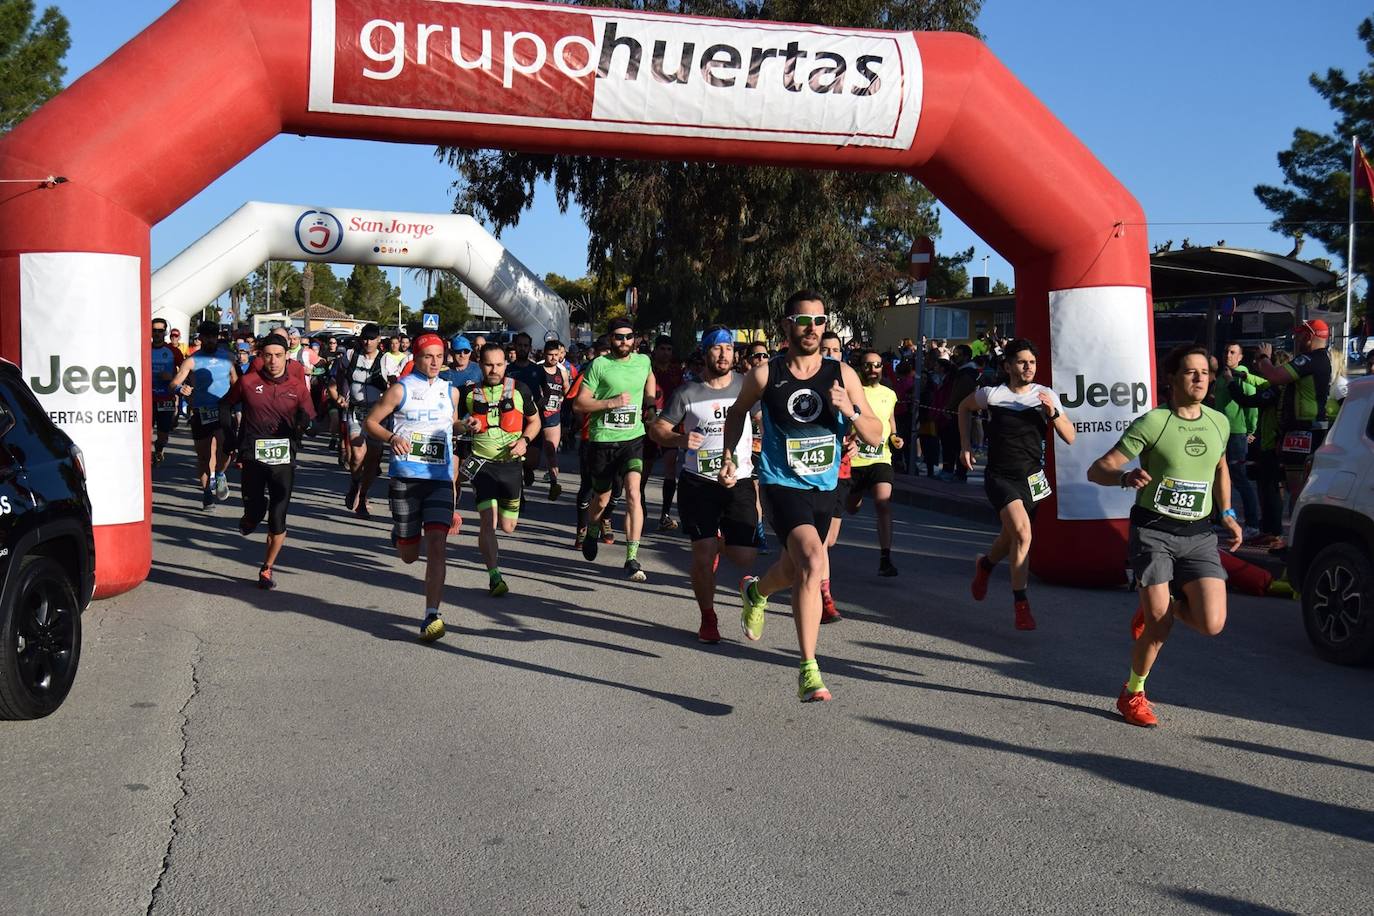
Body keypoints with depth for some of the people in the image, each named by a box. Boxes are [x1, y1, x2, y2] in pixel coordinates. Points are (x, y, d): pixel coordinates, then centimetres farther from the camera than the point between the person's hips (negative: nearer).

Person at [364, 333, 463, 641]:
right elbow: (370, 422, 1)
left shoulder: (450, 392, 14)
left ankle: (431, 616, -15)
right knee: (409, 556, 7)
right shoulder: (401, 389, 0)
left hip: (440, 480, 2)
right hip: (405, 478, -2)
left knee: (436, 546, -15)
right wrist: (391, 438, -15)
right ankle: (398, 534, 45)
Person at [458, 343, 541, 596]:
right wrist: (467, 426, -8)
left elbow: (534, 421, 12)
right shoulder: (469, 393, 2)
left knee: (507, 527, 8)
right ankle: (494, 576, -10)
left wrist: (524, 440, -7)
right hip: (482, 464, -1)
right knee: (488, 521, -16)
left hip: (510, 463, 1)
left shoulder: (520, 390, 1)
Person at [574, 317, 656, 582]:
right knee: (601, 500, 13)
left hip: (633, 438, 1)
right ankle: (591, 532, 48)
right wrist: (612, 402, -18)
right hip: (602, 441, -1)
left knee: (633, 494, -17)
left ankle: (632, 559, -15)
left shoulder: (643, 361, 6)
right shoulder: (599, 365, -5)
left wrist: (650, 406, 19)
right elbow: (580, 402, -7)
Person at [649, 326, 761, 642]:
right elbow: (656, 428, 2)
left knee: (745, 558, -5)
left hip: (740, 482, 1)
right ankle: (708, 618, 14)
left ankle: (721, 543, 34)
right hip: (698, 482, -1)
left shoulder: (746, 386, 3)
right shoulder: (687, 392, -1)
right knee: (703, 553, -10)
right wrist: (680, 439, -18)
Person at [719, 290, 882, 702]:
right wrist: (729, 456, 5)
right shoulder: (765, 375, -7)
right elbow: (737, 412, 14)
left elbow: (876, 436, -2)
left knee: (795, 569, 22)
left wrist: (850, 410, -19)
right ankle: (809, 671, -22)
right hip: (783, 484, -4)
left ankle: (756, 591, 60)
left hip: (824, 487, 4)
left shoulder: (842, 375, -3)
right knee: (813, 562, -27)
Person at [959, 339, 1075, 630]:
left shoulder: (1047, 396, -2)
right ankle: (1021, 605, -14)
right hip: (999, 476, -4)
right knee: (1022, 532, -24)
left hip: (1031, 478, 4)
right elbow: (964, 407, 13)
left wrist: (1053, 413, -19)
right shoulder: (992, 395, -8)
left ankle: (985, 565, 52)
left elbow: (1069, 438, -3)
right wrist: (965, 444, 5)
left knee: (1011, 538, 17)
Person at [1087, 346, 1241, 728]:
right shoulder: (1151, 423, -9)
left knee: (1212, 624, -11)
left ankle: (1159, 606, 22)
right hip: (1152, 531, -4)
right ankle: (1132, 694, 17)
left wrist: (1227, 514, 17)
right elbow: (1097, 470, -12)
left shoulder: (1219, 422, 8)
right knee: (1159, 627, -9)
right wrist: (1126, 476, -33)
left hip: (1198, 535, 4)